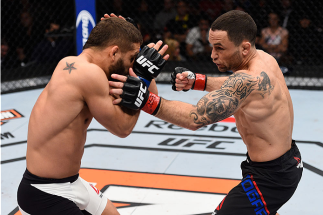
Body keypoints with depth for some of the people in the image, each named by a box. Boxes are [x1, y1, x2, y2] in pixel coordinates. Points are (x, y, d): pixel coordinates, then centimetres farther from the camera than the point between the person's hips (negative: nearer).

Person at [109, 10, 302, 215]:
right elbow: (233, 88, 16)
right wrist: (195, 81, 0)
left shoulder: (249, 79, -30)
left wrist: (144, 98, -42)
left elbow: (195, 118, -37)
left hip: (271, 178, -10)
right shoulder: (264, 58, -2)